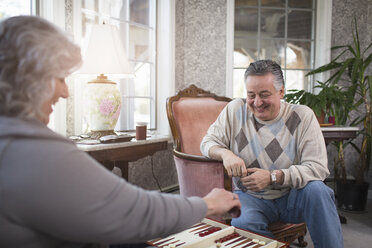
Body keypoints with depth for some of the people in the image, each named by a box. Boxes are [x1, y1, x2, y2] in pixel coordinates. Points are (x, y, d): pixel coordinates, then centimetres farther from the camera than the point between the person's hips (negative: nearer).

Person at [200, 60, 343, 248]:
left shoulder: (303, 116, -7)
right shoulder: (235, 110, -2)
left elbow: (317, 167, -13)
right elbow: (208, 142, 2)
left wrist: (273, 177, -26)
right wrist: (225, 153, -22)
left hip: (292, 197, 0)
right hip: (250, 197, 0)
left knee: (317, 189, -31)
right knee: (242, 223, -31)